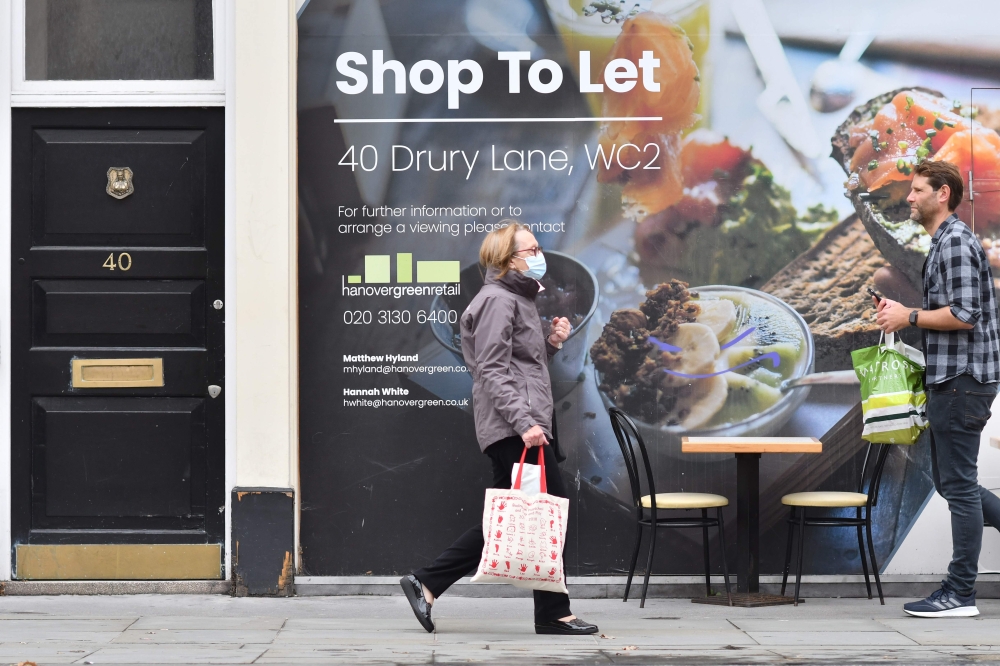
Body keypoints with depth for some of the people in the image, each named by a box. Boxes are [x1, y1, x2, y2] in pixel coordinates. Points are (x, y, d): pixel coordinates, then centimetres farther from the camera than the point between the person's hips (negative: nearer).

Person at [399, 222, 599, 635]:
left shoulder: (518, 299, 22)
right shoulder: (498, 300, -10)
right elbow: (493, 372, -18)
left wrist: (552, 344, 10)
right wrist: (524, 421, -26)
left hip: (517, 430, 10)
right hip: (513, 430, -10)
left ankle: (427, 586, 12)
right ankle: (554, 614, 1)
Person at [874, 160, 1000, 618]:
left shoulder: (956, 242, -14)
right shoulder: (941, 242, 18)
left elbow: (963, 315, -22)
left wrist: (909, 317, -12)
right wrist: (903, 314, 12)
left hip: (962, 379, -11)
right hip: (949, 378, 11)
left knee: (958, 484, -6)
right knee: (948, 481, 14)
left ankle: (960, 593, -1)